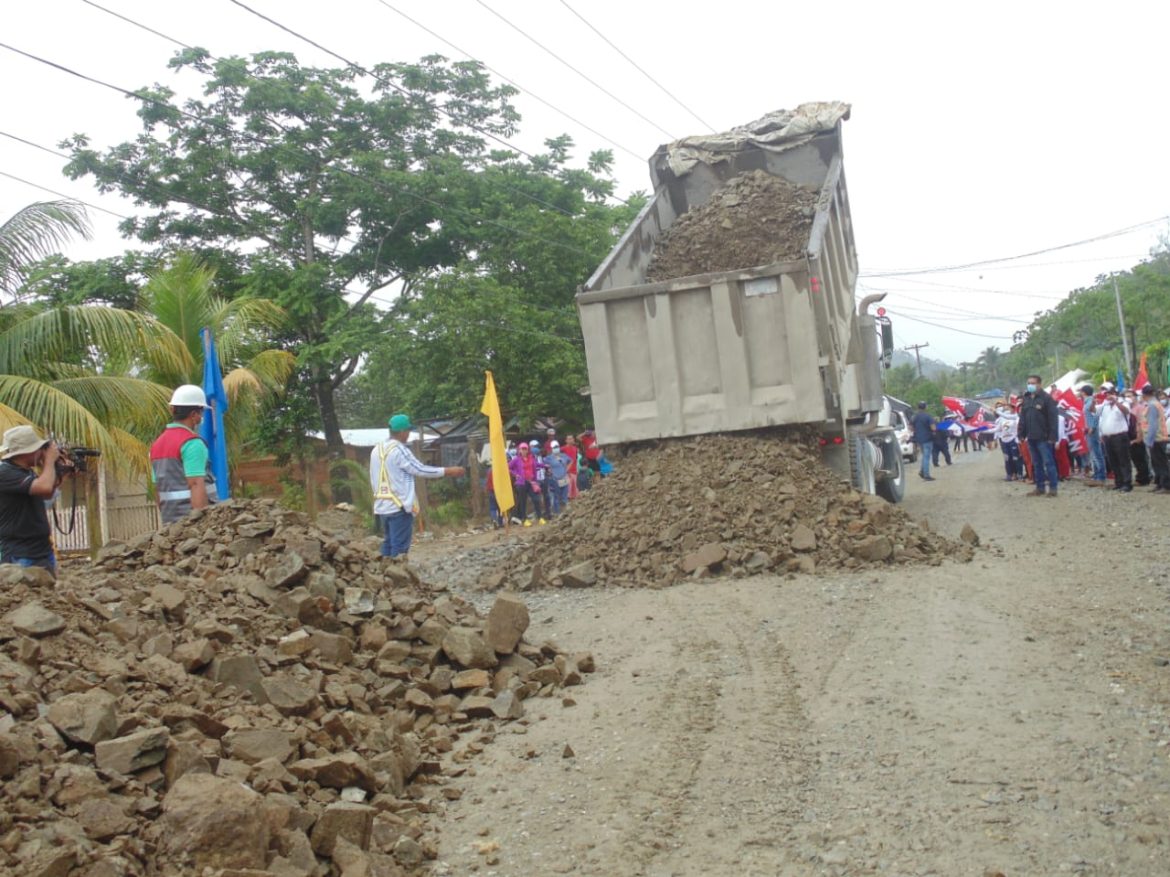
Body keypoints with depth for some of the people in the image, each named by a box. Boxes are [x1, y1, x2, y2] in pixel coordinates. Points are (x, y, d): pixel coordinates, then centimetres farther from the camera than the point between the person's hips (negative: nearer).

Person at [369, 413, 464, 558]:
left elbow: (373, 479, 15)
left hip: (381, 506, 8)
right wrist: (448, 471, -5)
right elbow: (420, 470, -11)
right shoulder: (399, 450, -14)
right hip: (399, 506, -8)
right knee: (400, 546, -5)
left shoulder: (376, 450, 10)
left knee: (388, 543, 12)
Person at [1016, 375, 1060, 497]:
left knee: (1048, 463, -4)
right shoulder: (1026, 399, 13)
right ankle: (1040, 487, 17)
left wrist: (1052, 436, -17)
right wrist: (1021, 434, 7)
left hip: (1043, 437, -7)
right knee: (1036, 464, 11)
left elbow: (1053, 418, -12)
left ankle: (1053, 488, -1)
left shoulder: (1046, 398, -7)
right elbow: (1022, 418, 15)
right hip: (1031, 438, 7)